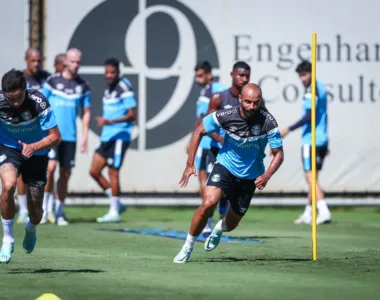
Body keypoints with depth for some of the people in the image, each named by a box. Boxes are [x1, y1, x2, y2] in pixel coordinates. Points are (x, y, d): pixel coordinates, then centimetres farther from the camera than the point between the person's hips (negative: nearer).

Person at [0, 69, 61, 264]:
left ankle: (31, 229, 43)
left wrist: (33, 147, -39)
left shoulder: (38, 103, -29)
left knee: (35, 210, 3)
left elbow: (55, 136, -25)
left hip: (36, 153, 0)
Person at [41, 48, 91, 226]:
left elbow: (86, 112, 12)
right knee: (49, 167, -16)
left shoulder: (83, 86, 7)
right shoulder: (52, 81, -1)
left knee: (65, 174, 6)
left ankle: (59, 212, 15)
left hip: (70, 136, 3)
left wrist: (84, 137, 3)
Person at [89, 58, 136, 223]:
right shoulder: (108, 89, 13)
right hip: (107, 137, 9)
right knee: (94, 171, 6)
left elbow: (132, 115, -17)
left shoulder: (125, 89, -12)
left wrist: (110, 122, -25)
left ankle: (114, 212, 3)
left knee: (113, 172, -6)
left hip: (119, 137, -9)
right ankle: (117, 204, 16)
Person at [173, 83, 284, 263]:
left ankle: (220, 229, 52)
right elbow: (199, 131, -5)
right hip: (225, 166, -1)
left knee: (231, 223, 12)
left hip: (250, 177, 1)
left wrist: (266, 176, -32)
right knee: (208, 203, -27)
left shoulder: (268, 122, -22)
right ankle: (188, 247, -8)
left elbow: (278, 154, -14)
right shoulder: (225, 116, -21)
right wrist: (189, 164, -9)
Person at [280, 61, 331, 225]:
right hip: (321, 139, 9)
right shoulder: (321, 88, 15)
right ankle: (308, 213, 23)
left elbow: (308, 117, -21)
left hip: (311, 140, -9)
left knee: (311, 177, -11)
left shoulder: (312, 91, -13)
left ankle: (324, 211, -23)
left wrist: (288, 129, -18)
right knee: (312, 177, 15)